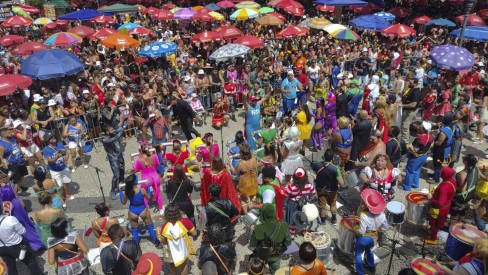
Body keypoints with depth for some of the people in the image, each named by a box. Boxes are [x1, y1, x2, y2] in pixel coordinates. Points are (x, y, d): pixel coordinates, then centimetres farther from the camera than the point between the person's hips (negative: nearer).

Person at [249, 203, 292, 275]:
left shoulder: (257, 229, -35)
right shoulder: (283, 227, -29)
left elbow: (252, 246, -20)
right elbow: (288, 242, -13)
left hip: (260, 257, -1)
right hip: (276, 257, 1)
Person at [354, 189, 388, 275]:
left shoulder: (364, 215, -31)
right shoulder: (381, 214, -13)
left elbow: (361, 232, -29)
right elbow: (385, 227, -3)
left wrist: (355, 227, -10)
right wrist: (377, 229, 10)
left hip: (364, 238, -6)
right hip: (374, 238, 6)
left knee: (358, 254, 18)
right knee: (369, 250, 34)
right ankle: (371, 267, 52)